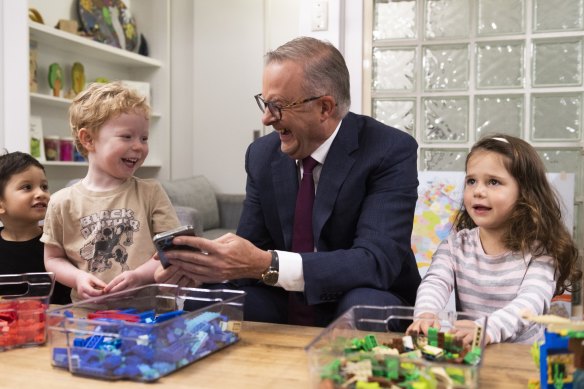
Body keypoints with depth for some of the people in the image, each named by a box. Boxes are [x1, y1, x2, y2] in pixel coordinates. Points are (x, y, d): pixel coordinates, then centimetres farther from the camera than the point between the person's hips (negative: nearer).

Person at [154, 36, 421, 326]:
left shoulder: (391, 152, -17)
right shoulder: (262, 155, -1)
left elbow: (378, 260, -28)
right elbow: (251, 249, 1)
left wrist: (267, 265, -38)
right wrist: (203, 263, -23)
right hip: (286, 309, 3)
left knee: (364, 304, -36)